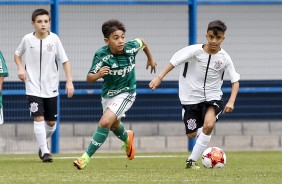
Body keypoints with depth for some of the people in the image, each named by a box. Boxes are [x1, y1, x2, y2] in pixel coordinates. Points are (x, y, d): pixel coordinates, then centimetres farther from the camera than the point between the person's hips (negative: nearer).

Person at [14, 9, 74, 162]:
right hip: (33, 87, -1)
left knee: (51, 122, 10)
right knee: (38, 118, -15)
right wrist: (20, 68, -5)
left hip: (51, 87, 1)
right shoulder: (27, 39, -5)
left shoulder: (54, 39, -7)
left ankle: (43, 143, 38)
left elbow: (64, 61, -4)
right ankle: (45, 151, -11)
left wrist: (69, 81, -10)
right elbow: (17, 54, 13)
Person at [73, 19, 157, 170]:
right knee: (114, 125, 26)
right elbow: (89, 78, -25)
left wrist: (150, 58, 20)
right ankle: (127, 138, 63)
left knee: (105, 122, -22)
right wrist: (98, 75, -47)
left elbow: (141, 42, 5)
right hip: (108, 94, 2)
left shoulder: (131, 47, -20)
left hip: (126, 93, -2)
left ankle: (86, 157, -14)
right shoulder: (101, 55, -25)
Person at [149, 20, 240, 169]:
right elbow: (175, 61, -14)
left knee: (209, 125, -27)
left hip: (212, 97, 0)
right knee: (191, 134, 5)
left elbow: (235, 81, -5)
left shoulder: (224, 58, -10)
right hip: (191, 98, 0)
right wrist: (159, 77, -23)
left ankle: (192, 160, -14)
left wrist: (231, 101, -18)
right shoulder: (195, 51, -14)